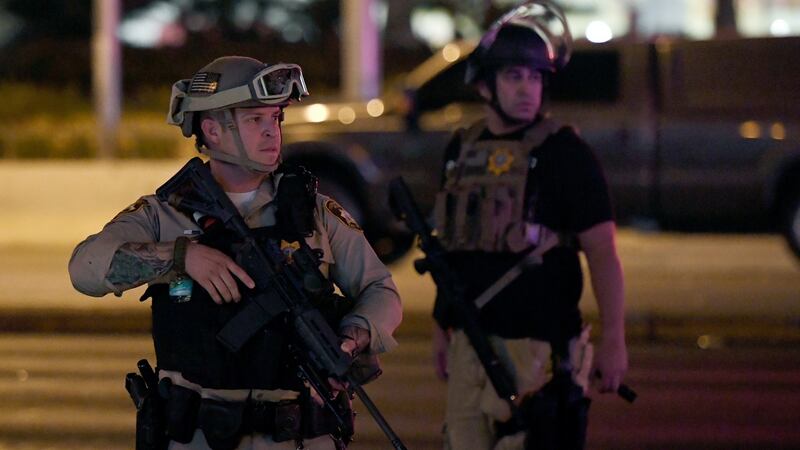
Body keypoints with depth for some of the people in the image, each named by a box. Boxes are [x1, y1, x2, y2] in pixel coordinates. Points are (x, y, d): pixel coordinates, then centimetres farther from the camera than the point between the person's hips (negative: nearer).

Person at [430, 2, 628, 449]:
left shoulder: (564, 152, -6)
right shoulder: (463, 149, 13)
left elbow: (602, 252, -9)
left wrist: (614, 340, -14)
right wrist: (442, 326, 19)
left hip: (534, 346, -6)